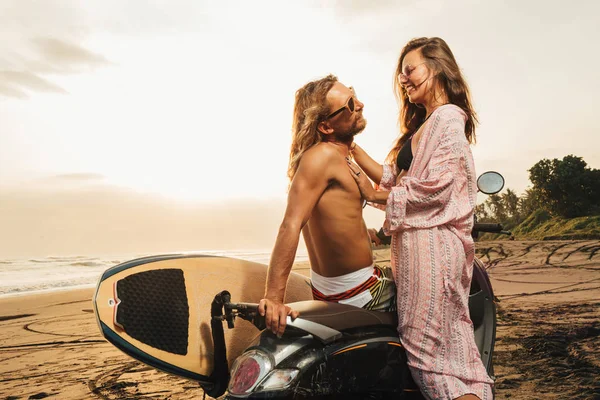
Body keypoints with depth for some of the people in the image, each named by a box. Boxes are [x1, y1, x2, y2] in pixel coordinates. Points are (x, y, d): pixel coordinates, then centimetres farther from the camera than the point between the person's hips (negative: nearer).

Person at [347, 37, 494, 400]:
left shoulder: (449, 118, -7)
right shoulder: (420, 126, 22)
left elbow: (436, 188, -18)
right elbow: (393, 177, 13)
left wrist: (375, 196, -9)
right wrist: (351, 145, 8)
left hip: (432, 243, -10)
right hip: (413, 240, 10)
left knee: (425, 346, -6)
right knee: (452, 342, 13)